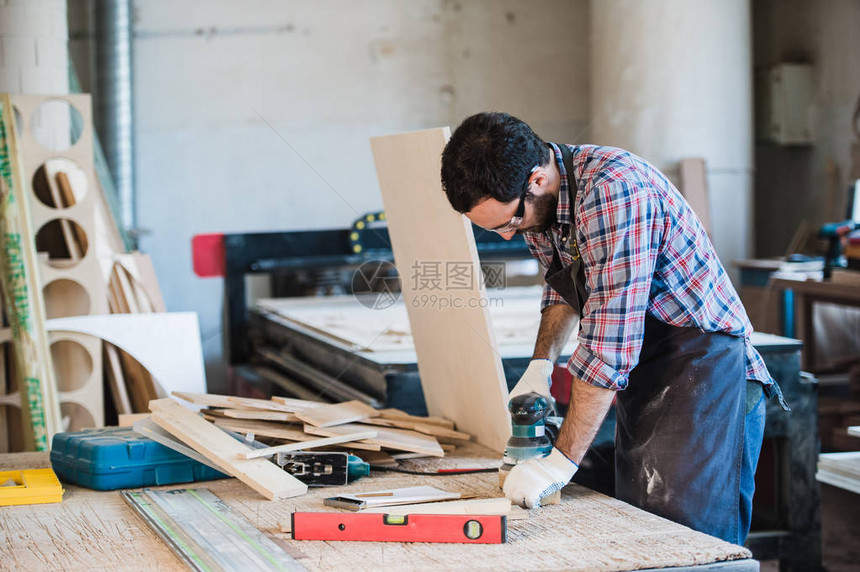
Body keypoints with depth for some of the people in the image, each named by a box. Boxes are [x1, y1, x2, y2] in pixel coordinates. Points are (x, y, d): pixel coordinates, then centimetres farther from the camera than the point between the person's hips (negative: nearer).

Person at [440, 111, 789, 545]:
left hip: (705, 374, -8)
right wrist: (540, 366, 5)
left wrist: (562, 462, -23)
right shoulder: (531, 199, 0)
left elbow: (609, 346, -29)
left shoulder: (613, 190, -28)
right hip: (639, 384, 9)